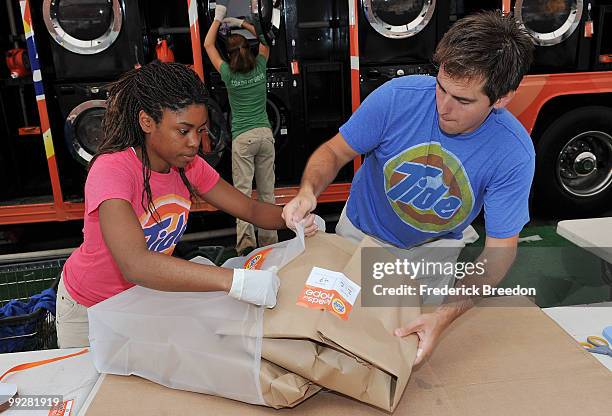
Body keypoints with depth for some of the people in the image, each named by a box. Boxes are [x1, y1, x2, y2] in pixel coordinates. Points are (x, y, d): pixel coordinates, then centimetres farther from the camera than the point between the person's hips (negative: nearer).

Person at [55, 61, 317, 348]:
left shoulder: (190, 167, -13)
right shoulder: (112, 169, -33)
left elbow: (251, 209, -8)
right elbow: (136, 265, -47)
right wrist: (235, 281, -54)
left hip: (147, 293, 5)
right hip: (90, 306, -4)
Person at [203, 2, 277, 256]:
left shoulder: (228, 74, -2)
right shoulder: (260, 68, 3)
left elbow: (208, 45, 12)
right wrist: (242, 23, 25)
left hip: (243, 138, -3)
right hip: (265, 134, 3)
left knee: (243, 190, -3)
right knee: (267, 190, 9)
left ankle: (246, 238, -15)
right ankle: (269, 239, 16)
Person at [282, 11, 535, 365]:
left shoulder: (514, 153, -28)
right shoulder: (398, 97, -29)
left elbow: (500, 248, -24)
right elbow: (334, 152, -17)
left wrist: (446, 316, -38)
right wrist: (308, 192, -40)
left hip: (434, 247, 0)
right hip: (361, 232, 1)